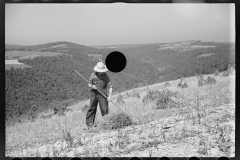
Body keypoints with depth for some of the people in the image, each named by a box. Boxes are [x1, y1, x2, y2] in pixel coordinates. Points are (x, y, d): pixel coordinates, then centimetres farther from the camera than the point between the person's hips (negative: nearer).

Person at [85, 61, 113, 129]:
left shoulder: (105, 76, -4)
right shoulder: (93, 75, -2)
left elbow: (110, 86, -4)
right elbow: (89, 84, 9)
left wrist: (110, 95, -14)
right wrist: (92, 86, -15)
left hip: (102, 94, -1)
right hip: (94, 94, 1)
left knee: (104, 109, -8)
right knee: (92, 108, 5)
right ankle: (89, 123, 16)